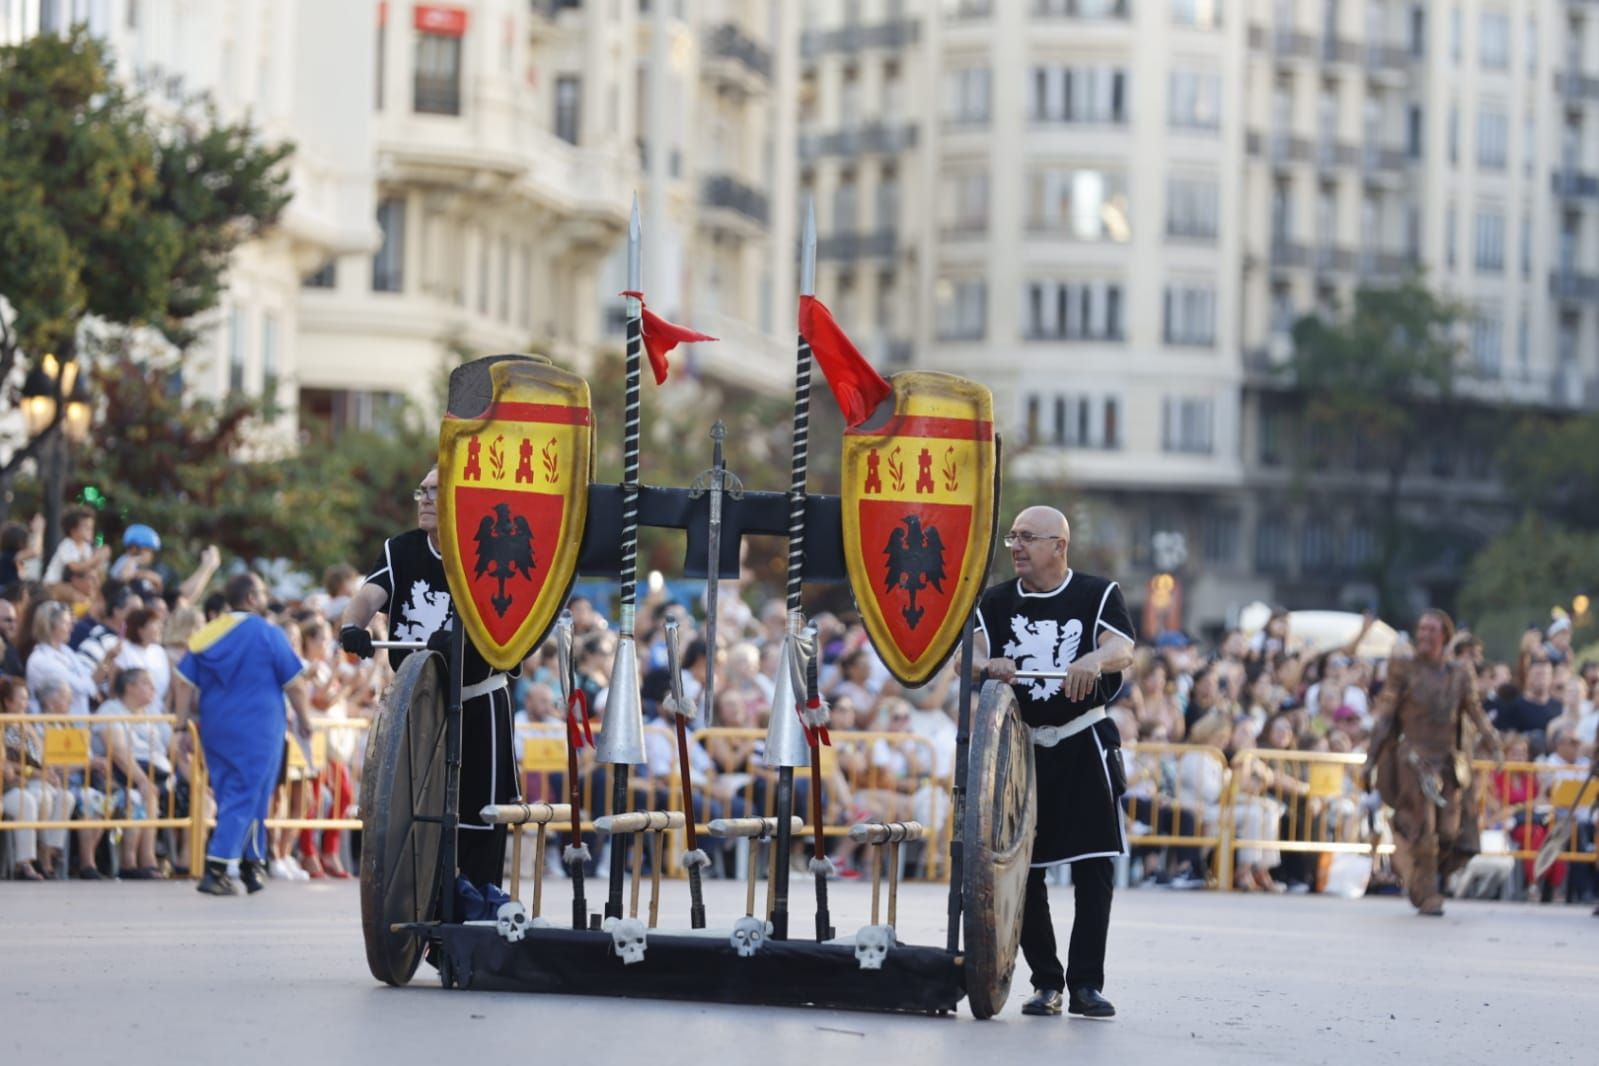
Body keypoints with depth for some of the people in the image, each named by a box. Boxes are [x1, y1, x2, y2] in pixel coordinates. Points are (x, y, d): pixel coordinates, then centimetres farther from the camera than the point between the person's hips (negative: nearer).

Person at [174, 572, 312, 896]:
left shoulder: (206, 635, 5)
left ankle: (252, 864, 24)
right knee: (244, 799, -3)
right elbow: (294, 686, -3)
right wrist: (305, 721, 10)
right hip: (257, 732, -5)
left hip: (216, 729, 5)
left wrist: (182, 726, 7)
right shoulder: (268, 634, -6)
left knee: (228, 794, 16)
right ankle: (216, 869, -13)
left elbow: (186, 684, 2)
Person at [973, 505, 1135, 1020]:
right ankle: (1046, 982, 10)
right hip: (1020, 742, 2)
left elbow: (1123, 649, -14)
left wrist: (1095, 659, -37)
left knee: (1094, 864, -7)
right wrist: (986, 665, -30)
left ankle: (1086, 983, -3)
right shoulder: (996, 602, 9)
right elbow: (969, 654, -6)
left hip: (1083, 742, -2)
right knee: (1022, 865, 0)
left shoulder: (1098, 594, 2)